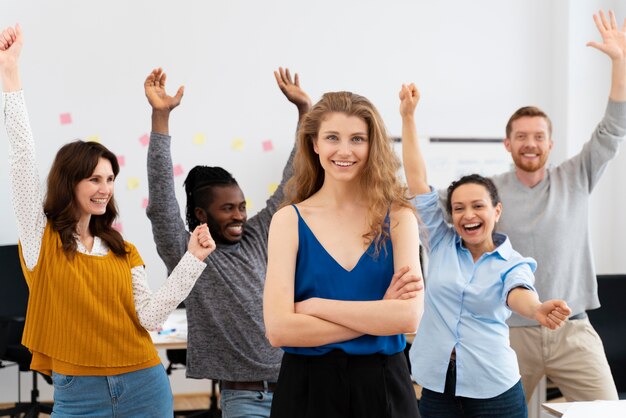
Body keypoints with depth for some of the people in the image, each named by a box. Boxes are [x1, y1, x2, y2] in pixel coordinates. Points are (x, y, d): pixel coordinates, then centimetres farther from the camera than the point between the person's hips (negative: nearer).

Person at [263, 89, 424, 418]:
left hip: (383, 385, 1)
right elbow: (279, 329, -15)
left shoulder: (398, 217, -3)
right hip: (307, 387, -1)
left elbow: (409, 316, -15)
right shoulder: (289, 220, -5)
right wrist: (378, 315, -14)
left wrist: (313, 305, -15)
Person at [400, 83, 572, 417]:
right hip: (437, 388, 2)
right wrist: (408, 116, -5)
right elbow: (417, 177, 0)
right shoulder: (441, 244, 3)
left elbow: (518, 294, -25)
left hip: (493, 391, -2)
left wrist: (538, 310, -49)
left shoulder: (514, 264, -2)